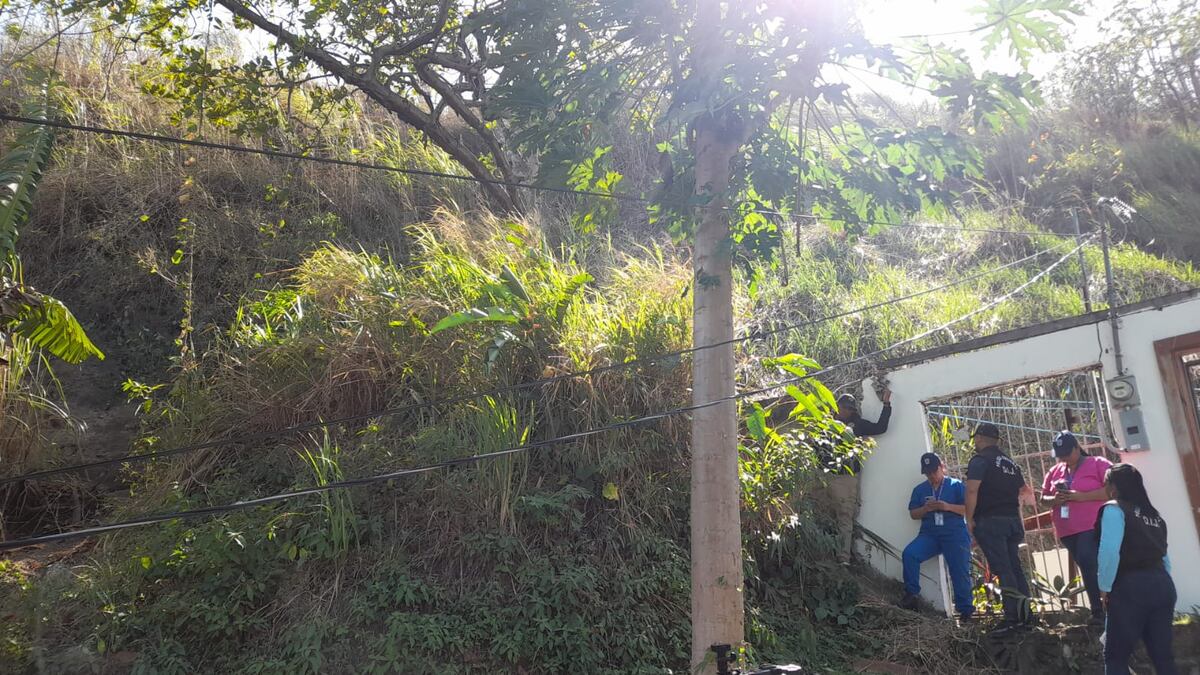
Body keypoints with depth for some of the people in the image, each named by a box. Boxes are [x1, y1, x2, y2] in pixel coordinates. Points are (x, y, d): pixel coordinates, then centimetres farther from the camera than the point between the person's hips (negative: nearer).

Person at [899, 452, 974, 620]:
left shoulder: (956, 485, 5)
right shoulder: (919, 490, 14)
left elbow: (969, 508, -2)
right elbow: (913, 514, 12)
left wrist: (948, 507, -16)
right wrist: (926, 509, -9)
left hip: (955, 534, -2)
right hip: (929, 534, 2)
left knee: (960, 571, -6)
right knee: (909, 553, -23)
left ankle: (965, 610, 7)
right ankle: (911, 594, -16)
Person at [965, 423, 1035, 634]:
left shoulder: (979, 460, -6)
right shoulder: (1010, 462, 17)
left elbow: (972, 491, -17)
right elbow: (1026, 492, 22)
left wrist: (969, 519, -10)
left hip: (989, 521, -7)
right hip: (1012, 520, 7)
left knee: (1002, 569, -10)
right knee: (1014, 567, 11)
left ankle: (1014, 616, -19)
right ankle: (1025, 614, 9)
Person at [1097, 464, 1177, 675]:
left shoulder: (1114, 509, -2)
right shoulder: (1154, 514, 22)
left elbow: (1109, 552, -16)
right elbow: (1164, 558, 19)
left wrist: (1105, 588, -8)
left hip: (1131, 587, -7)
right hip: (1163, 585, 7)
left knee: (1116, 656, 0)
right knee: (1163, 656, 10)